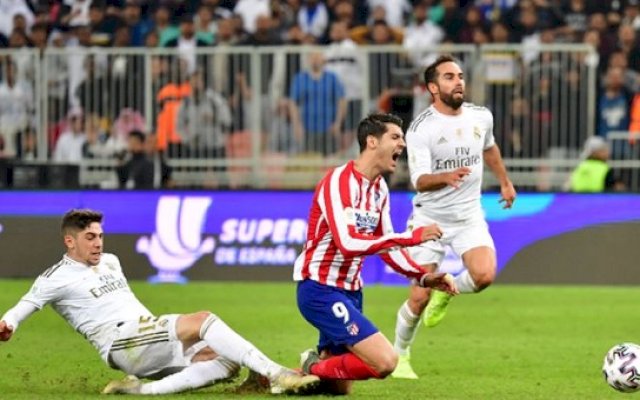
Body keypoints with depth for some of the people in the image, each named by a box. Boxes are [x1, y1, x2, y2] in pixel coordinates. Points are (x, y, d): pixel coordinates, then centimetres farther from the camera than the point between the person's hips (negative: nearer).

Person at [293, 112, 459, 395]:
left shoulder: (380, 188, 10)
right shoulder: (339, 181, -18)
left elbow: (386, 245, 18)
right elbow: (348, 243, -29)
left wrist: (424, 277, 4)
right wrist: (412, 237, -29)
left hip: (349, 292, 9)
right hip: (320, 290, -9)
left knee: (339, 387, 12)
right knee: (385, 361, -22)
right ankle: (314, 369, -3)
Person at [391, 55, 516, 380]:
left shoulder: (481, 117, 0)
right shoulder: (421, 129, -16)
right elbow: (420, 181, -27)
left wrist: (505, 182, 31)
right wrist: (447, 177, -46)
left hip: (469, 216, 3)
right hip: (430, 217, -3)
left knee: (484, 275, -23)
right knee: (420, 297, -4)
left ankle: (447, 290, 12)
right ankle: (400, 355, 21)